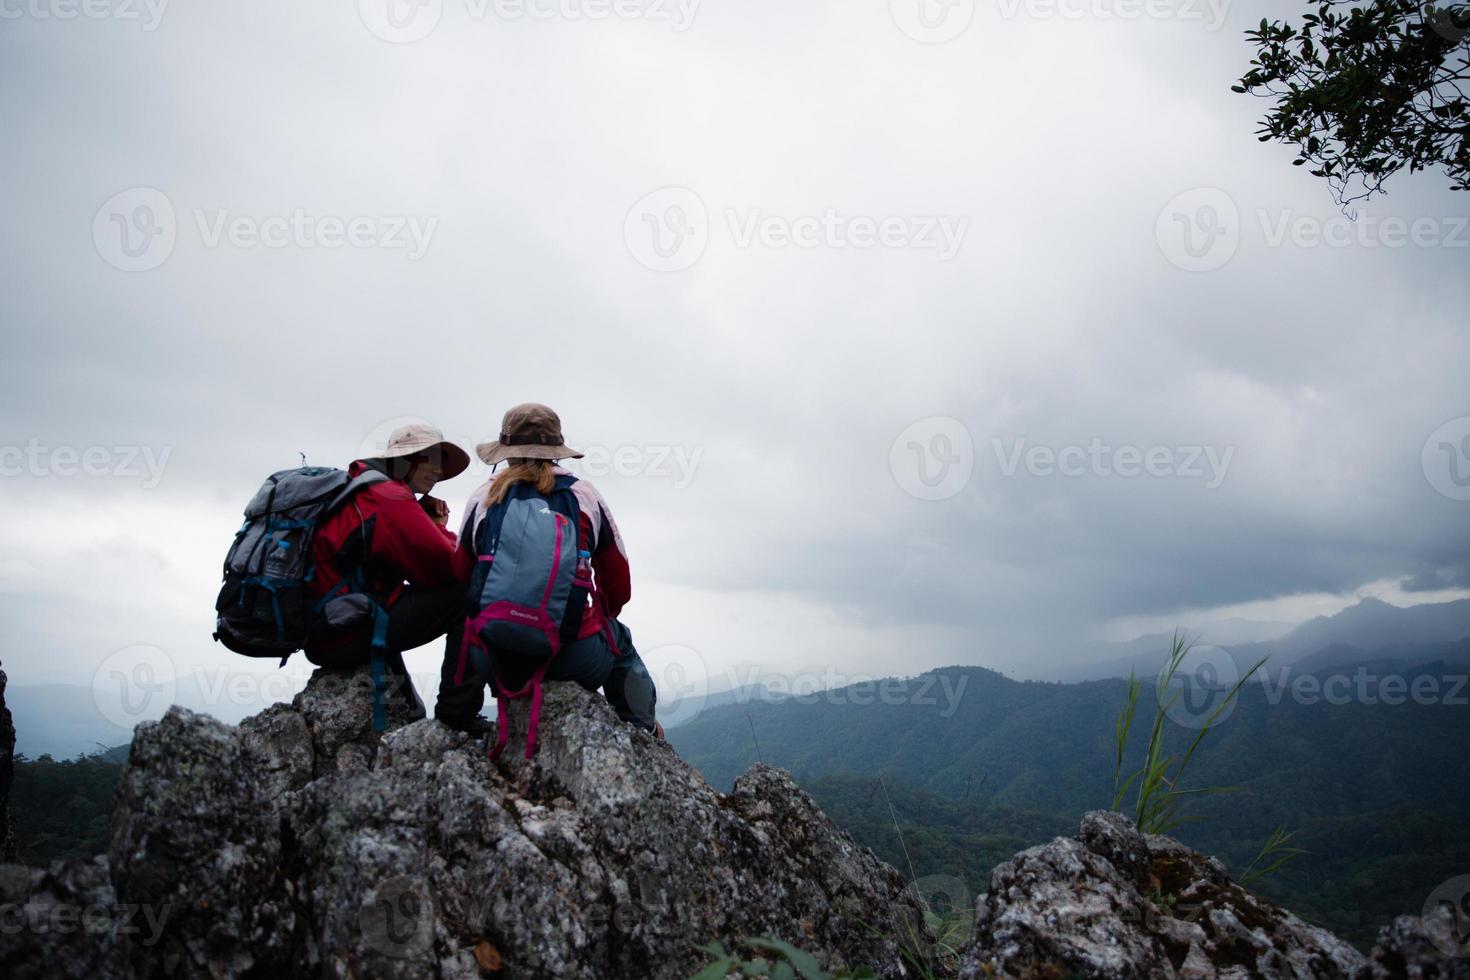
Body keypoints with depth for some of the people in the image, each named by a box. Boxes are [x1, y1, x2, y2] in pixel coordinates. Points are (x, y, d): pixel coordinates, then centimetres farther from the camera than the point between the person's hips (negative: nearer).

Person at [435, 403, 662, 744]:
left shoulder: (482, 500, 5)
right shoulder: (585, 495, 4)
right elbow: (619, 586, 10)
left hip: (497, 662, 1)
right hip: (576, 658, -1)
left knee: (462, 629, 36)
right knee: (619, 639, 33)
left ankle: (454, 724, 39)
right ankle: (645, 734, 33)